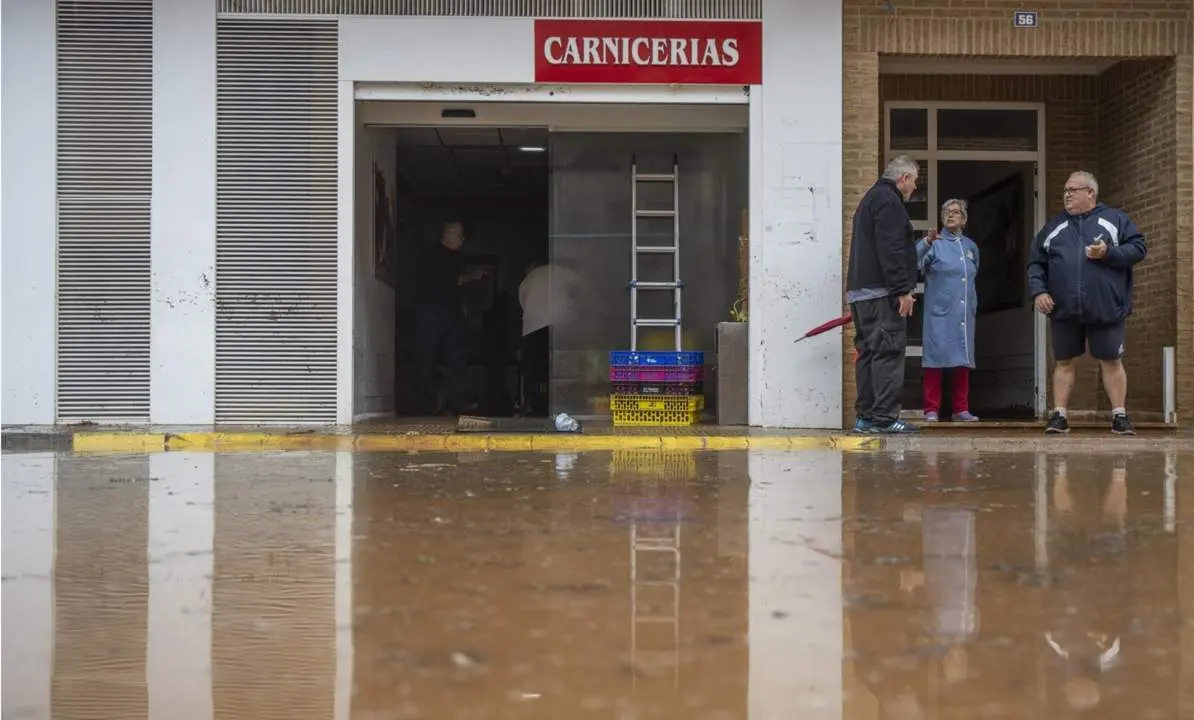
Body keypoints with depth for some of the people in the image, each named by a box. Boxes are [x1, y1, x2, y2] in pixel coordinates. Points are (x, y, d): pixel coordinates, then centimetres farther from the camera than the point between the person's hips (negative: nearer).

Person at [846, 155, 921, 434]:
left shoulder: (871, 198, 24)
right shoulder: (889, 201, -9)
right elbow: (891, 251, -18)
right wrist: (903, 290, -19)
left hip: (860, 290, 10)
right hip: (882, 292, -10)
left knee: (868, 352, 9)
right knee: (888, 351, -10)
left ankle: (865, 417, 10)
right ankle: (884, 417, -13)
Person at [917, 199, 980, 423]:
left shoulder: (970, 246, 15)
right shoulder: (935, 244, -2)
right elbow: (914, 261, -22)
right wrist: (926, 243, -38)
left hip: (964, 315, 5)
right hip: (939, 314, -5)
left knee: (962, 361, 7)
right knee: (936, 358, -5)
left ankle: (961, 409, 14)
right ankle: (931, 410, -1)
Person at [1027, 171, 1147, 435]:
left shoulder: (1115, 220, 7)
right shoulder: (1053, 227, 15)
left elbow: (1138, 248, 1)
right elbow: (1036, 263, 13)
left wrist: (1109, 253, -14)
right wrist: (1038, 291, -2)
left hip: (1105, 309, -2)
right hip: (1064, 310, 3)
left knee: (1111, 362, 3)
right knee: (1064, 362, 7)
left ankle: (1120, 416, 11)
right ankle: (1059, 415, 11)